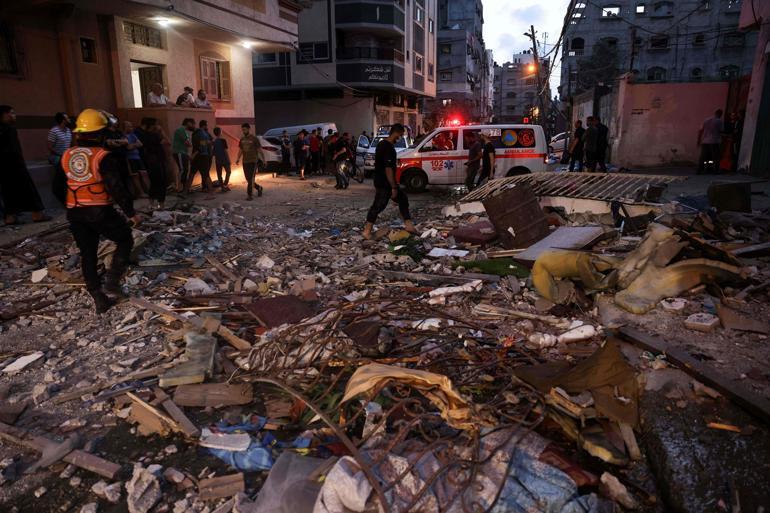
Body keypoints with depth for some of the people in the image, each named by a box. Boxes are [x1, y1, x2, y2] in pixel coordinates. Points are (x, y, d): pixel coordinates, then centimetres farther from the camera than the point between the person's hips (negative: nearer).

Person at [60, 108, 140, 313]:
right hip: (100, 212, -6)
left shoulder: (66, 156, 8)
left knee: (88, 255, 13)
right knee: (125, 240, 14)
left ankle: (99, 299, 17)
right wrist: (131, 212, -10)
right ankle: (111, 282, 3)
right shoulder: (103, 156, -13)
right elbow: (116, 188, -16)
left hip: (75, 214, 6)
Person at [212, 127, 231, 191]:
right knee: (228, 172, 9)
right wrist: (229, 159, -7)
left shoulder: (213, 142, 4)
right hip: (224, 159, -4)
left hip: (217, 160, 4)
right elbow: (225, 151, -13)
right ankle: (225, 185, -5)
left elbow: (213, 152, 7)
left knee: (219, 174, 8)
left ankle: (222, 187, 9)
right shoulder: (223, 140, -11)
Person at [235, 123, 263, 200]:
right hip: (245, 161, 6)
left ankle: (250, 195, -10)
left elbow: (260, 150, -3)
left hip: (253, 161, -6)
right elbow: (240, 150, 17)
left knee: (251, 179, -11)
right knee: (248, 179, 9)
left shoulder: (254, 138, -4)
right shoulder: (242, 139, 11)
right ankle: (259, 187, 32)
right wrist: (238, 158, 5)